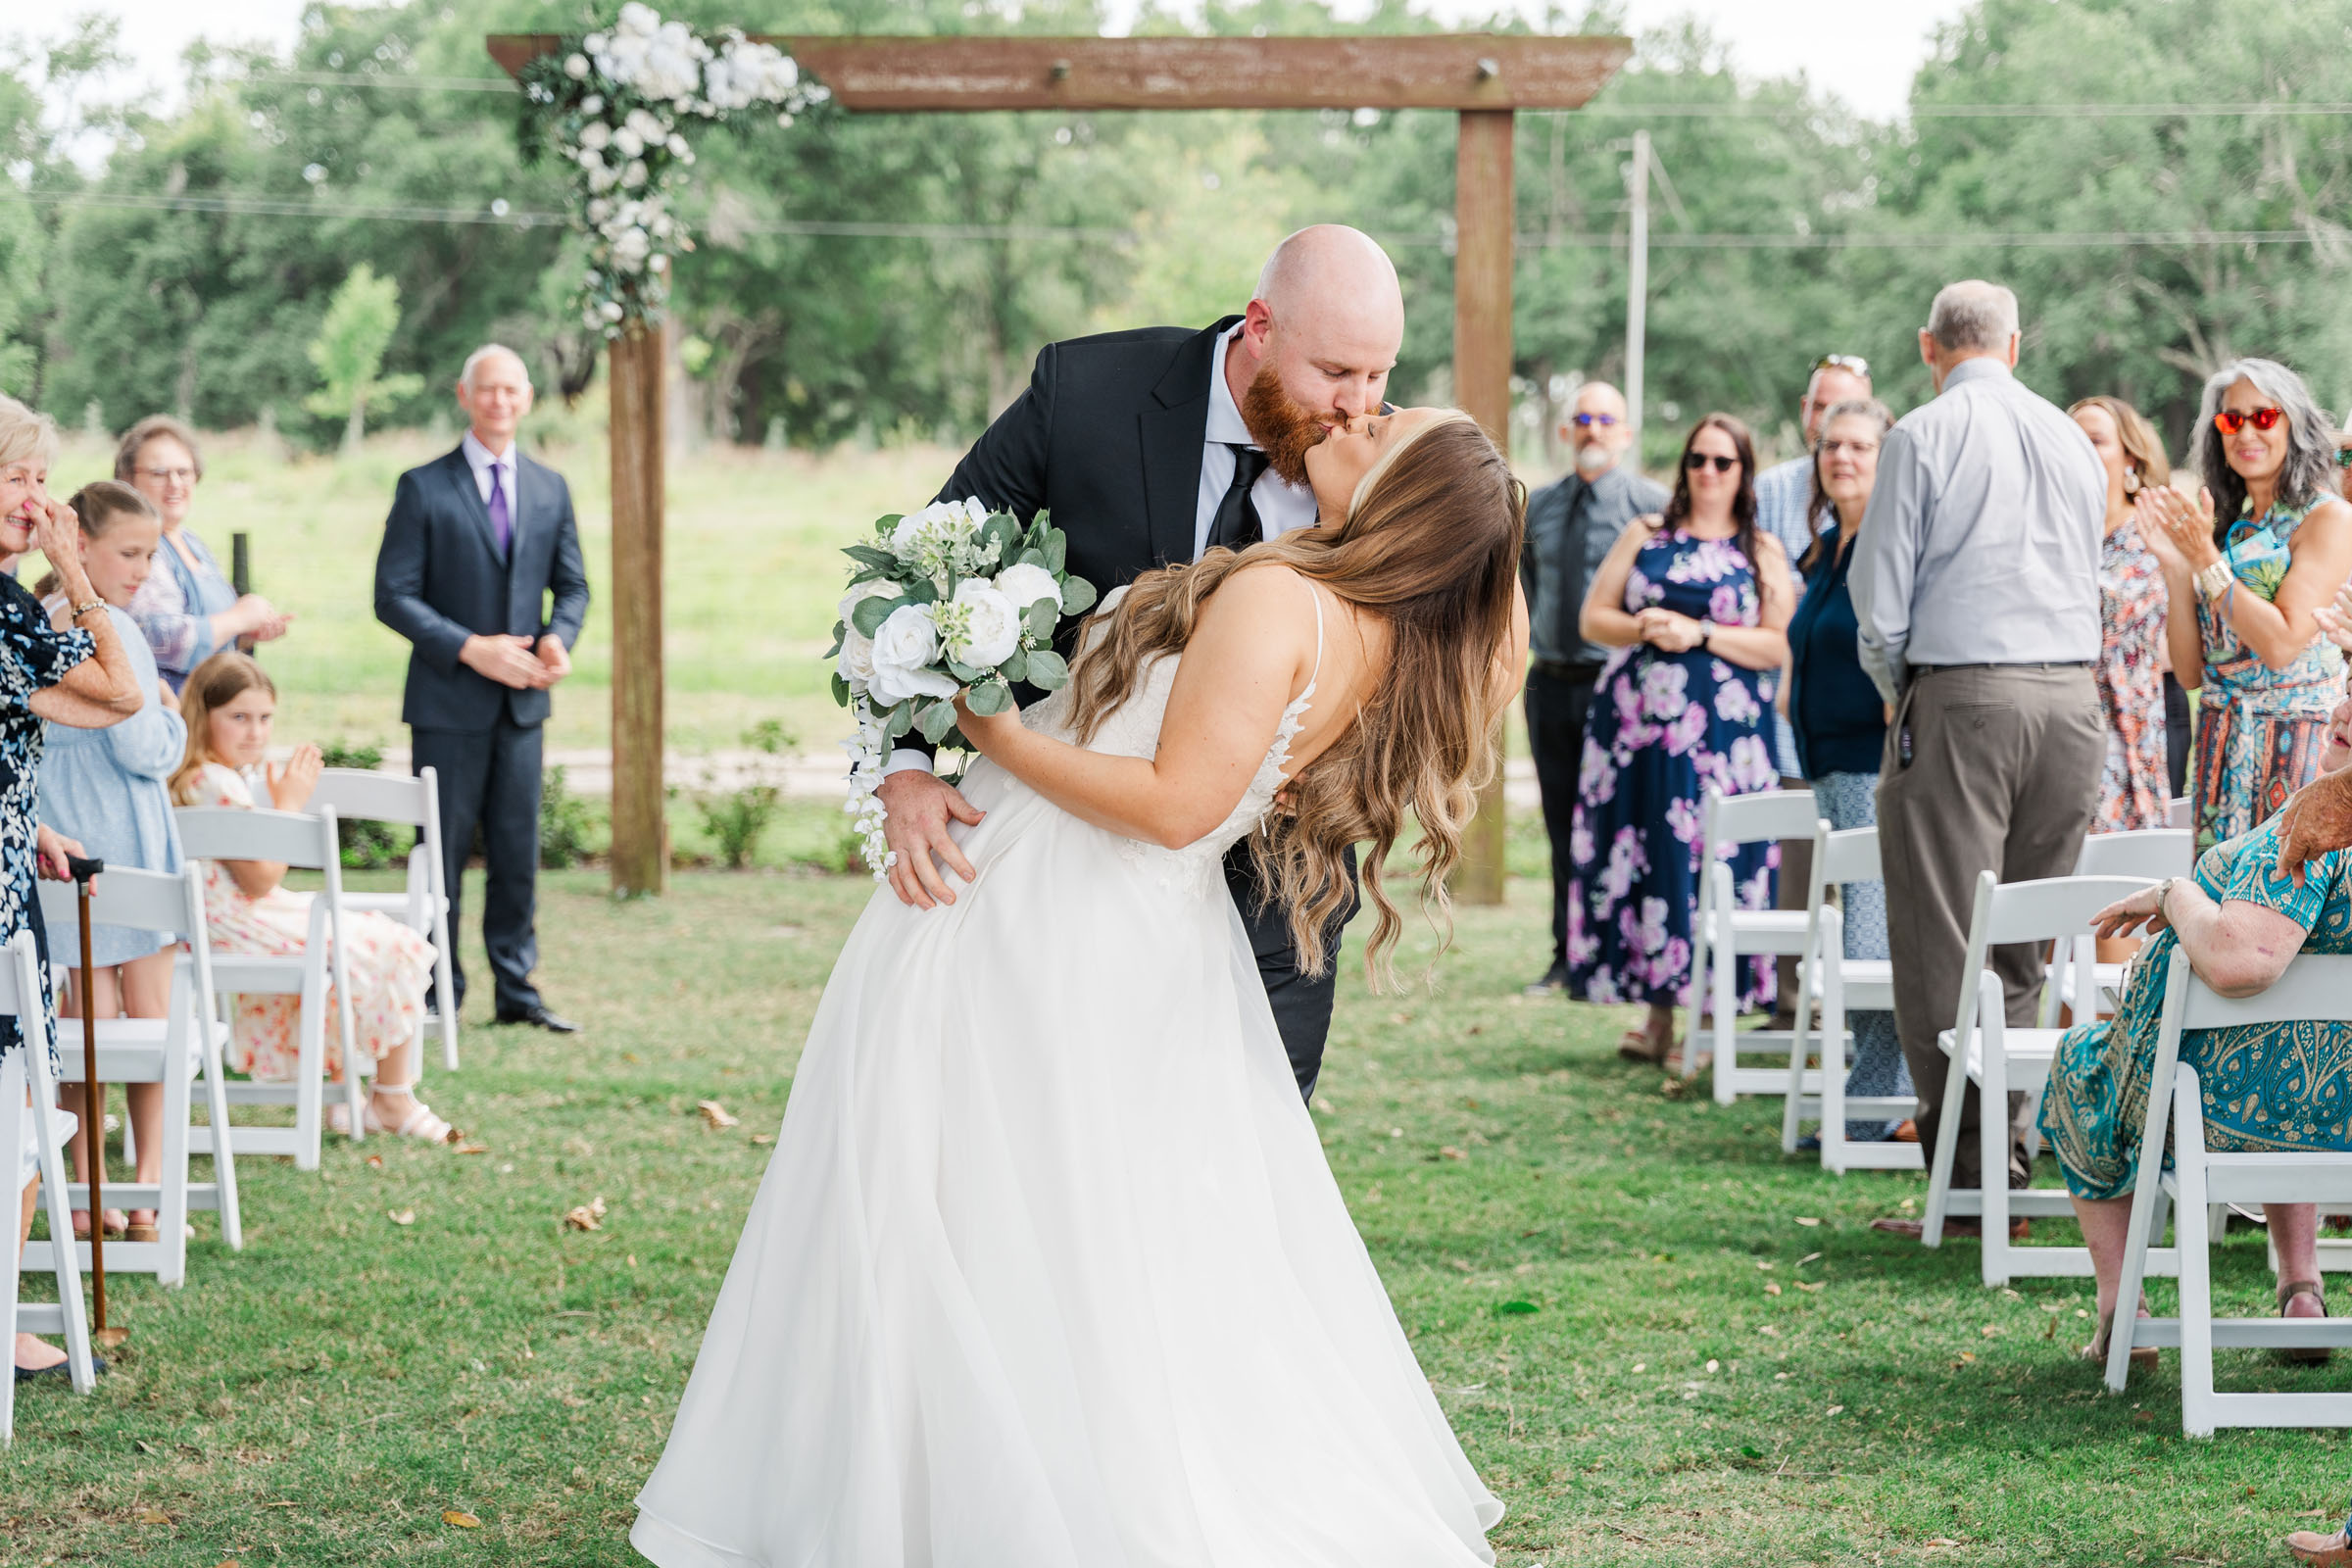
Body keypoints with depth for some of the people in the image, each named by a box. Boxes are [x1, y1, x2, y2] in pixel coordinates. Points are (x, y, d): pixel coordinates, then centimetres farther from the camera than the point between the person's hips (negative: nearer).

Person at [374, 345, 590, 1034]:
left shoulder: (550, 488, 11)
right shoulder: (425, 487, -4)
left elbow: (572, 585, 15)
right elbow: (393, 595, -7)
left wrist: (557, 638, -7)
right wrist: (471, 648, -17)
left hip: (522, 701, 4)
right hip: (449, 702, -4)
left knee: (518, 850, 7)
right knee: (443, 852, 1)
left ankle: (517, 990, 15)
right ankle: (439, 996, 9)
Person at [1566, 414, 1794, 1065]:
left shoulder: (1762, 553, 7)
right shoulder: (1645, 536, 13)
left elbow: (1777, 646, -3)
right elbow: (1593, 619, 10)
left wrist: (1701, 633, -13)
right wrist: (1643, 628, -10)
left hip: (1721, 733, -2)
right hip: (1637, 724, 2)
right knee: (1641, 859, 0)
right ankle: (1658, 1016, 6)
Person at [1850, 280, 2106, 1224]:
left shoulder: (1922, 437, -3)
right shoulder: (2073, 440, 13)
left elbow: (1880, 595, -3)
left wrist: (1896, 689, 12)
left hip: (1962, 694, -5)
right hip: (2072, 692, 5)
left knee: (1942, 944, -3)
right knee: (2024, 948, 11)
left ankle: (1971, 1173, -6)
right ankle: (2012, 1143, 10)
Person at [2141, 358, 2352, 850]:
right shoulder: (2225, 526, 14)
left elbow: (2281, 645, -15)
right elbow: (2190, 671, 10)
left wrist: (2207, 561, -13)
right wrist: (2176, 566, -1)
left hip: (2296, 739, -6)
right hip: (2221, 744, 6)